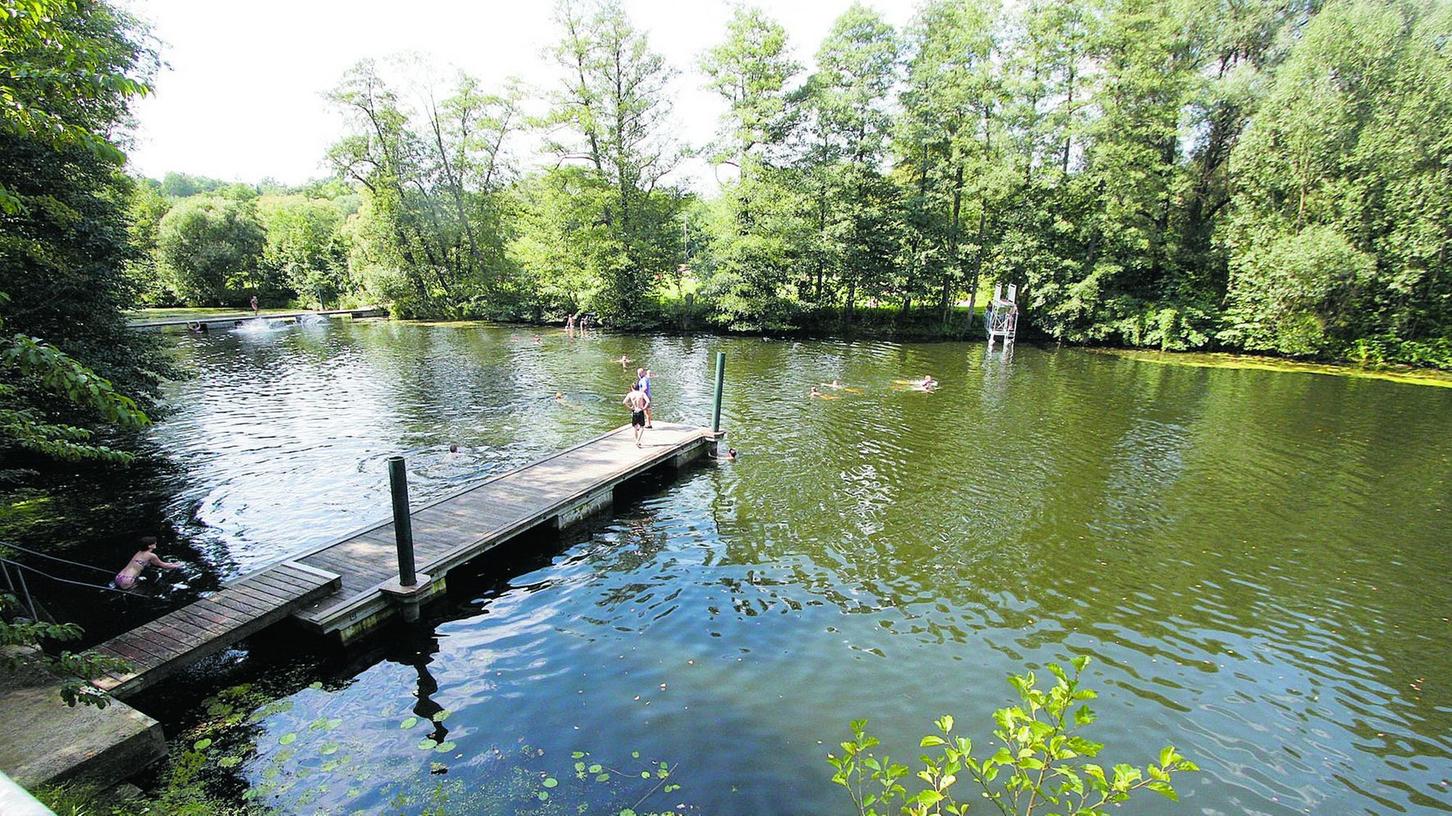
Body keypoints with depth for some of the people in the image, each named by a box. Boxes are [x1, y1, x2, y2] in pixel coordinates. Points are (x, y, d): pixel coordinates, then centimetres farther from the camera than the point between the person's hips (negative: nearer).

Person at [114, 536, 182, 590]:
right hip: (126, 582, -9)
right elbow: (163, 565, 7)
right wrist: (176, 566, 23)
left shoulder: (140, 552, 17)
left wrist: (173, 564, 36)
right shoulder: (151, 555, -8)